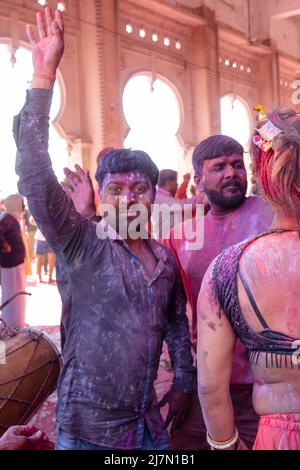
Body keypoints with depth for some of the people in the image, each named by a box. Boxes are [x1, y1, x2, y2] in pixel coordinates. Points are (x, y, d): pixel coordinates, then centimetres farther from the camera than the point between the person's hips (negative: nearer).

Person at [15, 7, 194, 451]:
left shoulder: (165, 258, 5)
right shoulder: (84, 243, -10)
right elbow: (36, 176, -22)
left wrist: (184, 384, 16)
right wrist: (44, 77, -26)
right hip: (87, 429, -4)